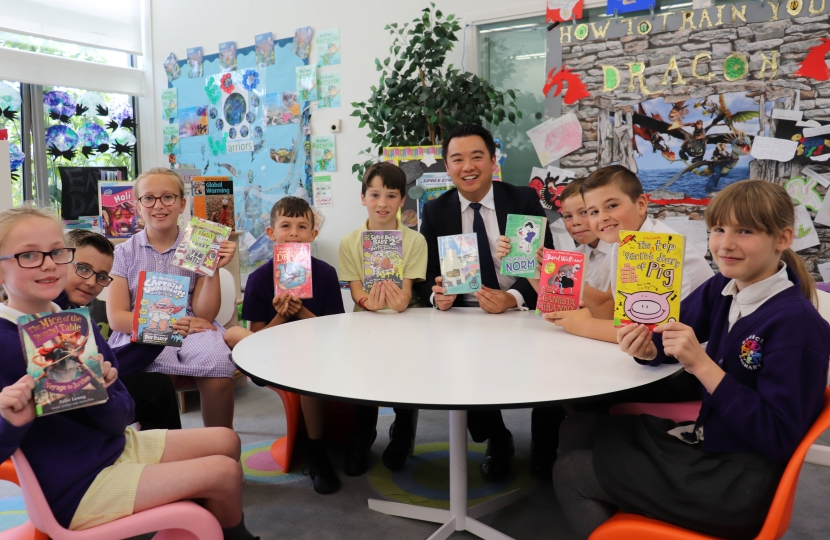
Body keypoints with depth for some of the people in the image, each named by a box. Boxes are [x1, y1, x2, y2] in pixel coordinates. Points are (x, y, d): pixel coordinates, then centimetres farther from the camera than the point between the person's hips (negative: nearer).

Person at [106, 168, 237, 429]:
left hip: (191, 334, 1)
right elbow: (116, 318, -1)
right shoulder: (124, 253, 7)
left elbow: (205, 315, 1)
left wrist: (214, 270, -11)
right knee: (159, 364, -36)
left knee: (217, 362, -32)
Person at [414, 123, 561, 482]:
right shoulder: (435, 212, 4)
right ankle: (495, 441, 7)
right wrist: (437, 295, -22)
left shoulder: (524, 200, 0)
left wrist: (513, 299, -27)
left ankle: (545, 448, 5)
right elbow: (426, 276, 3)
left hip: (523, 313, -1)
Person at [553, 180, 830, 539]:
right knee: (578, 428, 11)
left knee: (571, 474, -5)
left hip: (740, 485, -7)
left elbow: (778, 438, -24)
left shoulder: (796, 322, -22)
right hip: (702, 440, 7)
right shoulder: (720, 289, -1)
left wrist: (701, 364, -30)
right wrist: (645, 347, -19)